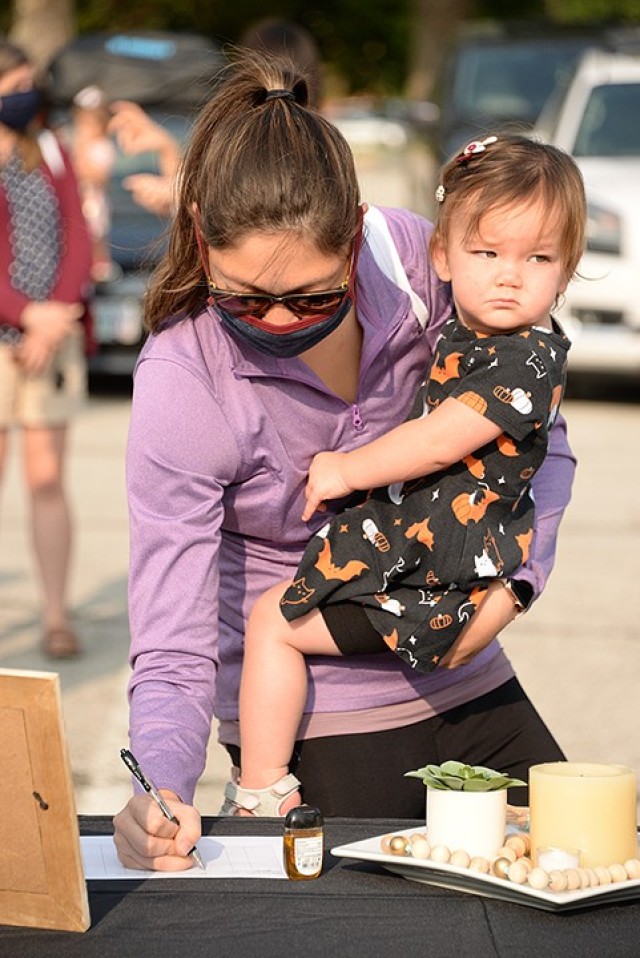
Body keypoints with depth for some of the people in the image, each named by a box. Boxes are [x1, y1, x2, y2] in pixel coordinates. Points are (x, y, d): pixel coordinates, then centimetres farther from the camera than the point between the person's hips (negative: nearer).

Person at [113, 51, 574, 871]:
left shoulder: (415, 258, -15)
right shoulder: (180, 385, -22)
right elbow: (171, 653, -23)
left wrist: (515, 579, -14)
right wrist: (159, 792, -41)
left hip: (460, 674, 4)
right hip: (314, 721, -4)